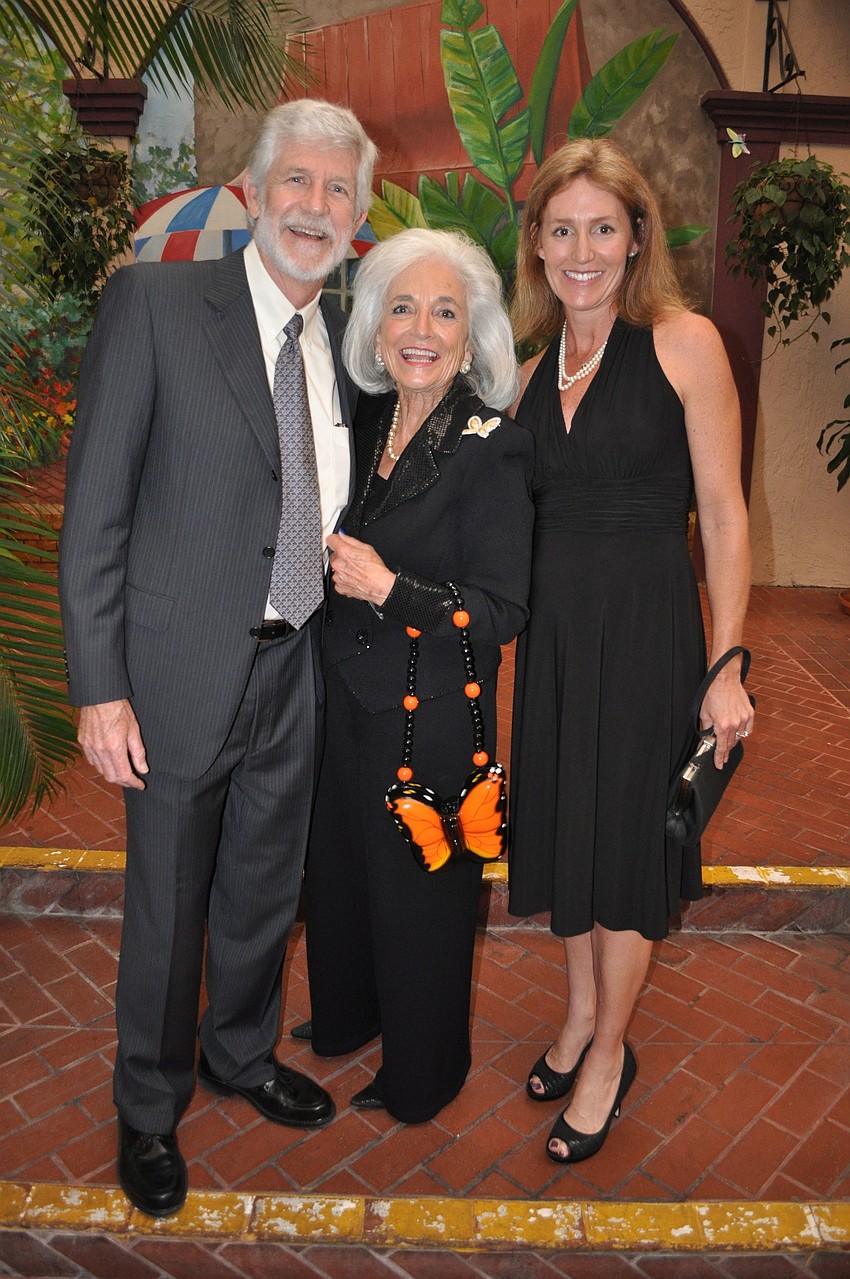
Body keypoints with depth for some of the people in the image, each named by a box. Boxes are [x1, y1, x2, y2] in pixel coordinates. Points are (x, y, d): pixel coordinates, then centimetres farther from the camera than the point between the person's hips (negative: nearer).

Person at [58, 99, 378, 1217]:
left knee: (266, 891, 21)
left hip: (297, 671, 5)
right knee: (168, 908, 13)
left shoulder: (350, 340, 6)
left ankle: (242, 1054, 49)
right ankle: (149, 1107, 40)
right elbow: (94, 511, -12)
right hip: (182, 672, -4)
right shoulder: (152, 304, -10)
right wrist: (99, 687, -14)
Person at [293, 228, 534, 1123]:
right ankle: (346, 1015, 53)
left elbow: (502, 611, -20)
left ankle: (421, 1074, 39)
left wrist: (390, 588, -25)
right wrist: (333, 566, 0)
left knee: (419, 892, 12)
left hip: (433, 717, -7)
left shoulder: (491, 448, -18)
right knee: (341, 865, 24)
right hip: (349, 697, 7)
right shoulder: (366, 426, 2)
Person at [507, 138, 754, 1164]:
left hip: (646, 625, -5)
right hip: (551, 627, 5)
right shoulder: (530, 370, 8)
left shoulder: (683, 342, -7)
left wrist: (725, 669, -11)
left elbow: (723, 515, -8)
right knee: (562, 822, 16)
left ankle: (609, 1051, 31)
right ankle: (581, 1011, 41)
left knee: (625, 837, 7)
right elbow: (512, 517, 12)